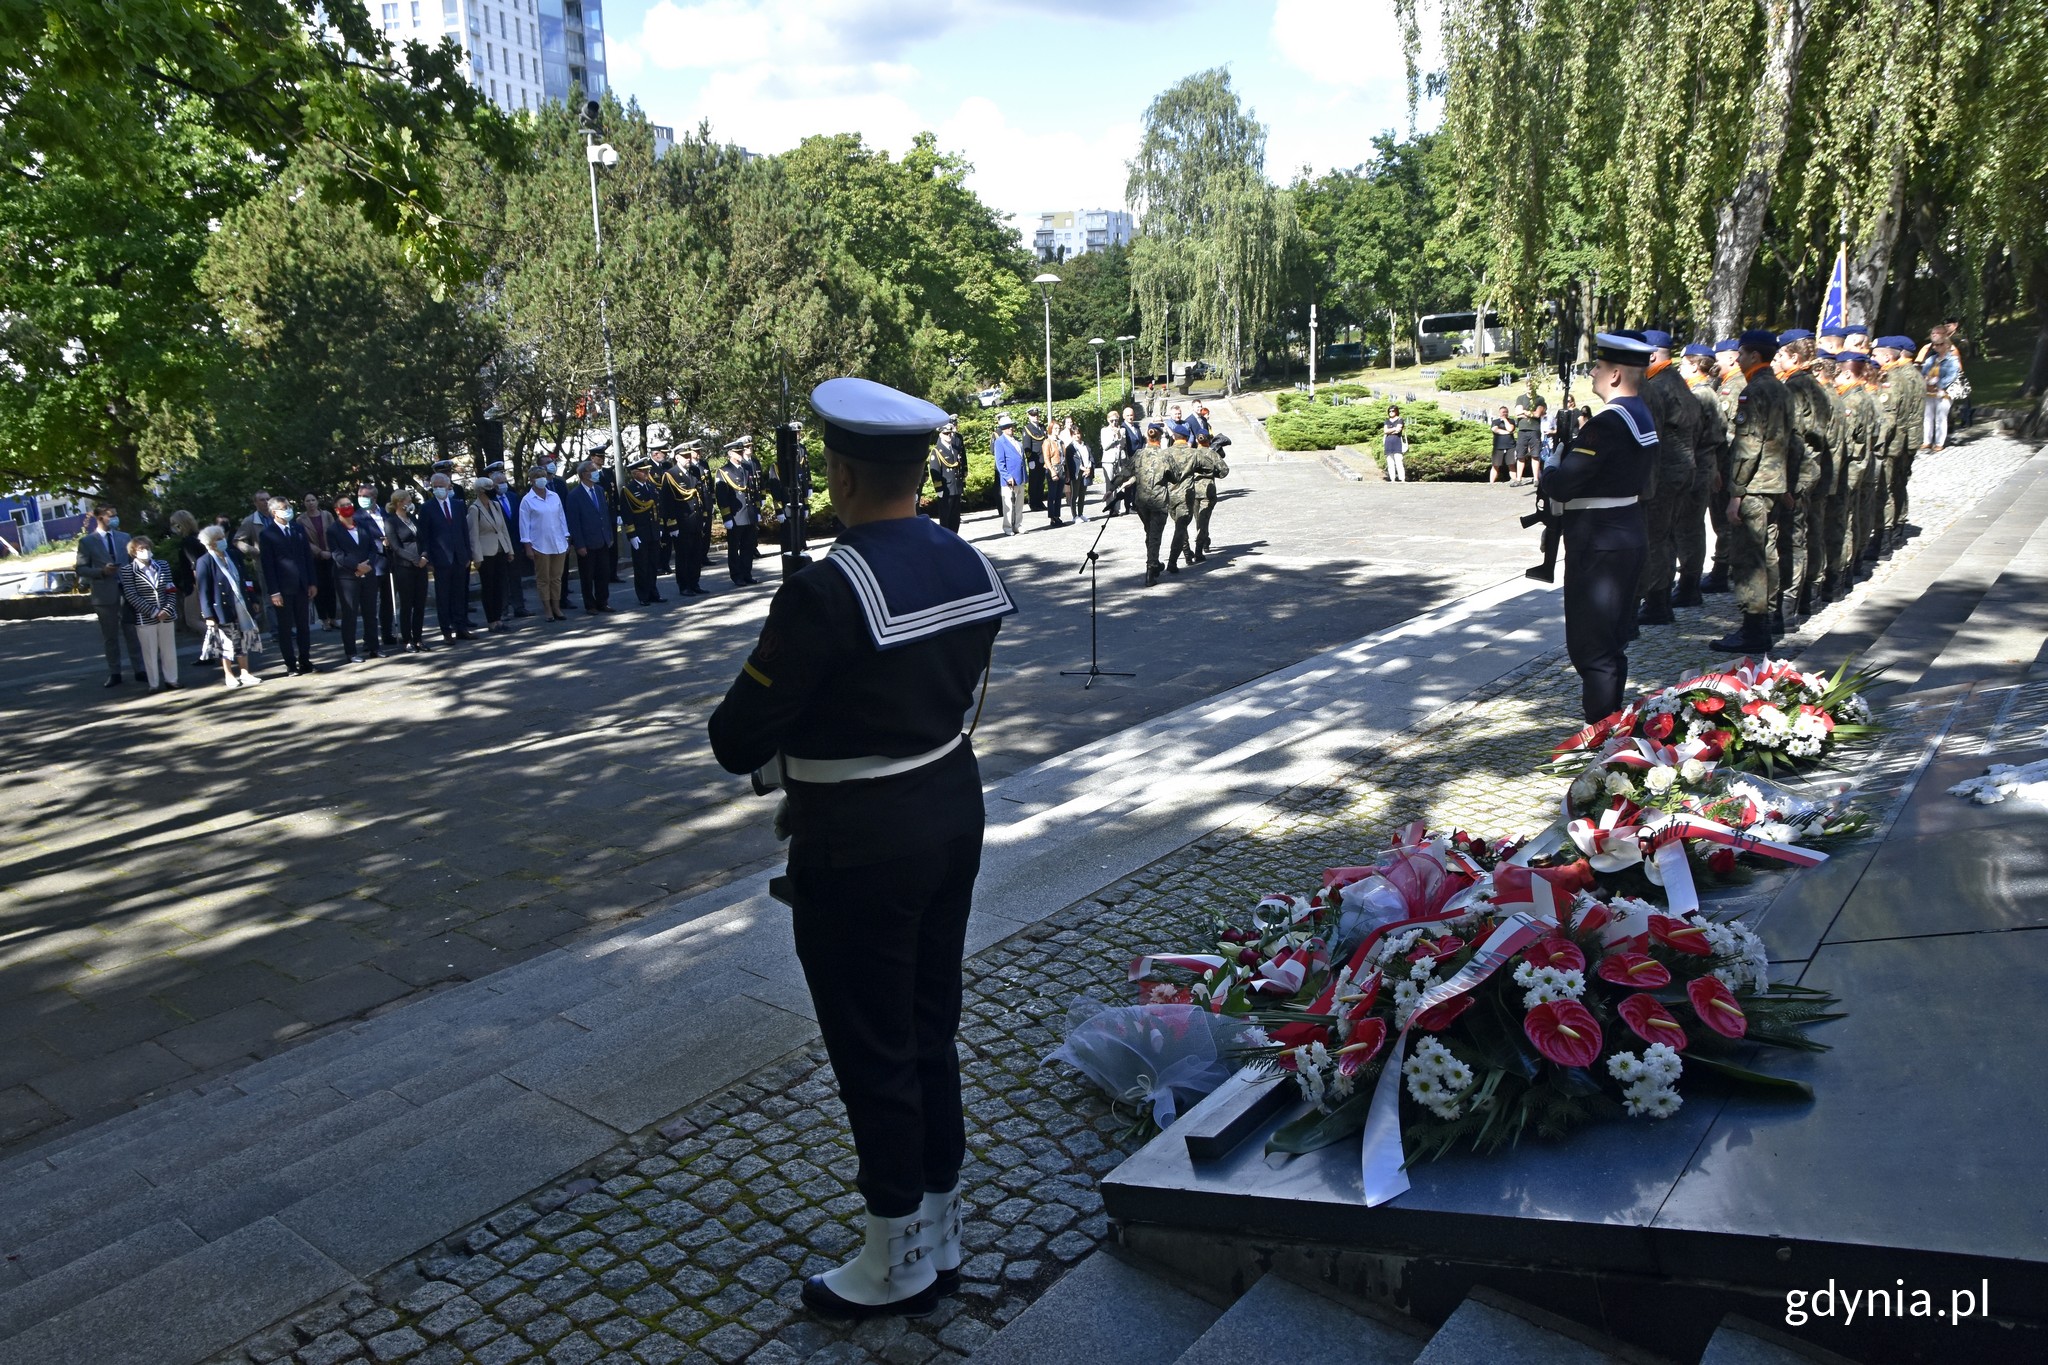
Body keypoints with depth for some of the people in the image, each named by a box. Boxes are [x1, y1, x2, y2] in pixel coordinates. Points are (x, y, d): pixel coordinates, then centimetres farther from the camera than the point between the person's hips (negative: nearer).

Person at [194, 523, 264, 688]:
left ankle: (245, 672, 19)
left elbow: (245, 578, 13)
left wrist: (253, 599, 12)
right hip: (223, 609, -5)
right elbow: (203, 591, -12)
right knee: (227, 642, 5)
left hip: (242, 606, 5)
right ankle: (228, 675, 17)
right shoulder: (204, 562, -11)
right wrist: (208, 615, -15)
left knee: (244, 639, 10)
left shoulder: (233, 555, 5)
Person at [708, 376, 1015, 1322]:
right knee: (931, 1030, 20)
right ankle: (939, 1236, 38)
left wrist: (782, 746, 3)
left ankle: (899, 1265, 28)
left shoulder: (827, 593, -25)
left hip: (859, 848, -8)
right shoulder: (971, 566, 0)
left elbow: (737, 742, -20)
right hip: (952, 807, 8)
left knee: (873, 1051, 9)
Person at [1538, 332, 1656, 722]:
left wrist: (1548, 471, -2)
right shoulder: (1642, 416, 10)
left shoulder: (1607, 425, -21)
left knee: (1591, 645, -3)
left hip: (1598, 546, -10)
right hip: (1629, 538, 10)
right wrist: (1561, 470, 6)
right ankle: (1612, 721, 31)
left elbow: (1561, 485, -24)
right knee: (1613, 641, 19)